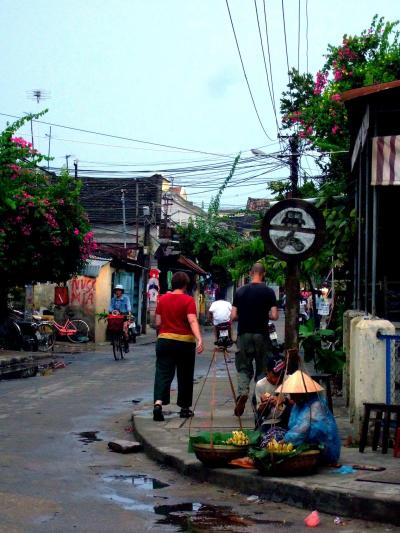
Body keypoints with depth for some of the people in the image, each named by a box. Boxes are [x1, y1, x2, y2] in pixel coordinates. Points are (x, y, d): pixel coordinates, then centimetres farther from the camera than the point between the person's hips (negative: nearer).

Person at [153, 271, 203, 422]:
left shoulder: (162, 299, 4)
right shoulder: (188, 300, -7)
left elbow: (158, 322, 7)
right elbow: (192, 321, -20)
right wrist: (199, 339, -26)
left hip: (165, 340, 2)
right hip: (185, 341, -2)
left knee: (163, 373, -1)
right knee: (185, 375, 11)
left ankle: (158, 402, -22)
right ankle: (184, 408, 19)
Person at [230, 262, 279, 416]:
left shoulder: (240, 291, 2)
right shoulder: (268, 292, -4)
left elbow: (233, 316, 1)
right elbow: (274, 316, -8)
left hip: (244, 334, 1)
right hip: (261, 334, -1)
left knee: (243, 368, 9)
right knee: (262, 369, 9)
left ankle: (242, 392, -16)